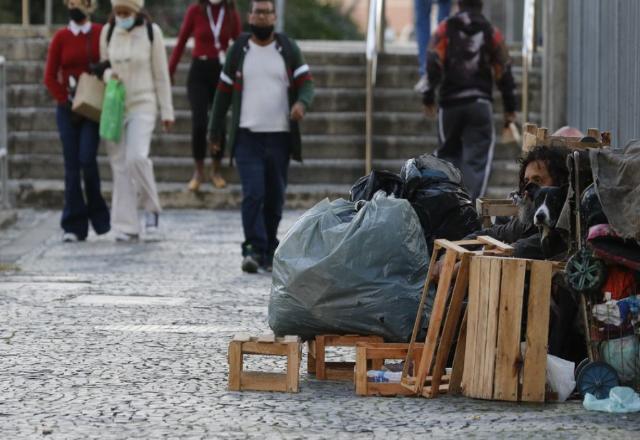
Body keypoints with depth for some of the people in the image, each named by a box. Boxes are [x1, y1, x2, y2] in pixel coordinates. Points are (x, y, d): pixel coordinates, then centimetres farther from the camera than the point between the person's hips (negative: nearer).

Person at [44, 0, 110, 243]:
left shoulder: (102, 34, 3)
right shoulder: (60, 38, 4)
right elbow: (50, 77, 4)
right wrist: (66, 102, -5)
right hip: (68, 109, 1)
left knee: (87, 159, -16)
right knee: (72, 165, -2)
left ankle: (97, 212, 6)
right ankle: (74, 226, 2)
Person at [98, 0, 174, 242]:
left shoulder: (151, 32, -3)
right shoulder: (108, 32, 5)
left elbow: (161, 74, 1)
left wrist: (166, 111, 1)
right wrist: (108, 75, -7)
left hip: (142, 105, -3)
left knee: (137, 157, -22)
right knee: (120, 165, 1)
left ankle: (151, 208, 1)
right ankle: (127, 226, 5)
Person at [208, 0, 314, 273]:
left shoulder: (288, 49, 6)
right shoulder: (238, 50, 6)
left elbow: (306, 83, 1)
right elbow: (223, 92, 10)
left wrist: (302, 103, -23)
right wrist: (214, 132, 10)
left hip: (280, 136, 1)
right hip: (247, 135, -1)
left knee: (275, 197, 5)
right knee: (253, 193, -14)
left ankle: (269, 252, 16)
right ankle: (254, 249, -14)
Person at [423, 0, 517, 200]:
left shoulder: (446, 28, 4)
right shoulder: (491, 32, 6)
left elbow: (433, 63, -5)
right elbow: (504, 72, 6)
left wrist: (428, 97, -1)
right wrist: (510, 108, 11)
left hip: (450, 102, 1)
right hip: (480, 103, -1)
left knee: (449, 153, 17)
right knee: (477, 160, -1)